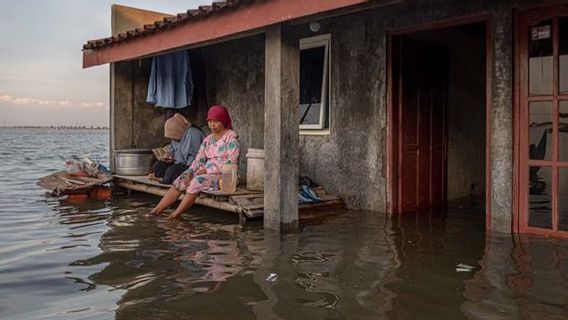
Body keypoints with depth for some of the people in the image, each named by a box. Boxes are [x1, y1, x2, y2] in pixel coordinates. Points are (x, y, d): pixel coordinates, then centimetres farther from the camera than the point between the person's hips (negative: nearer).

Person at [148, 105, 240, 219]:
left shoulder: (232, 137, -6)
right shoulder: (208, 139, 16)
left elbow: (231, 162, -15)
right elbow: (199, 159, 11)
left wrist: (208, 169, -16)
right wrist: (190, 172, -8)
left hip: (224, 175, -7)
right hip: (207, 172, 7)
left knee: (196, 182, -30)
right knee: (181, 180, -10)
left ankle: (174, 216, -24)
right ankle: (157, 210, -13)